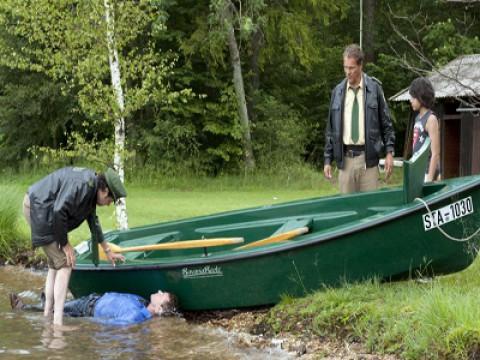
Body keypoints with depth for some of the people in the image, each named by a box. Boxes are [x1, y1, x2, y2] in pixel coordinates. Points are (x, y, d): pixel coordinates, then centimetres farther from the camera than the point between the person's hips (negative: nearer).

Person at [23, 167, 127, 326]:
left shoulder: (91, 189, 11)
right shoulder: (83, 184, -22)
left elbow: (93, 221, 26)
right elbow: (58, 211, -27)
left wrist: (107, 251, 34)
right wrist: (65, 244, -15)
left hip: (38, 208, 11)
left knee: (54, 264, 18)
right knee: (65, 264, -11)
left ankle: (47, 313, 24)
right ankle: (57, 322, -15)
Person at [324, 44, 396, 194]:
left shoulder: (374, 88, 2)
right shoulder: (337, 92, 8)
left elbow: (386, 123, 5)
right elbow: (331, 129, 12)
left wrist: (389, 152, -1)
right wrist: (327, 160, 8)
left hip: (368, 158, -2)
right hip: (345, 159, 2)